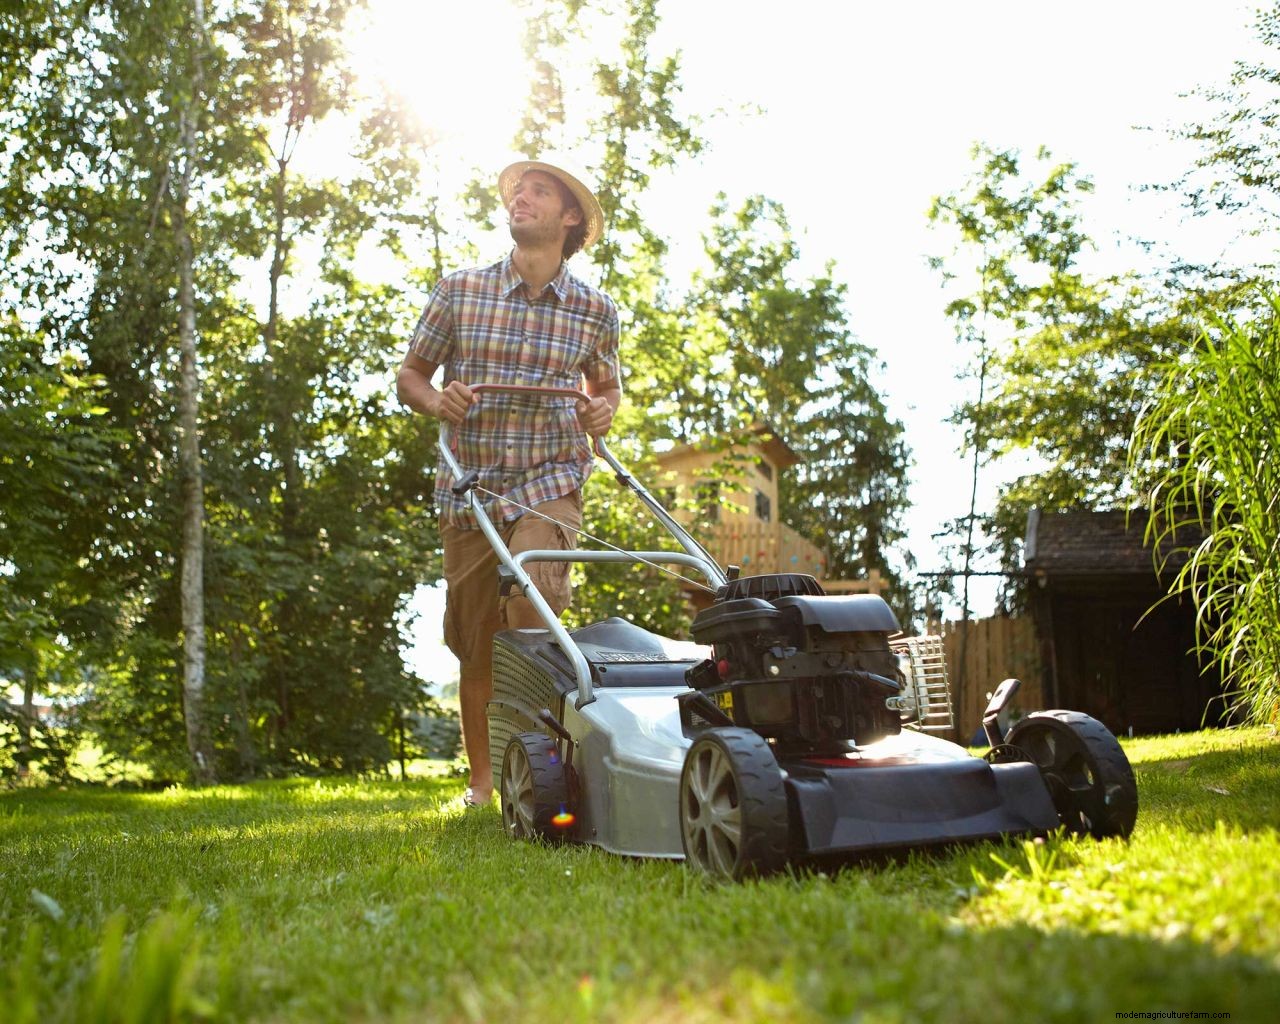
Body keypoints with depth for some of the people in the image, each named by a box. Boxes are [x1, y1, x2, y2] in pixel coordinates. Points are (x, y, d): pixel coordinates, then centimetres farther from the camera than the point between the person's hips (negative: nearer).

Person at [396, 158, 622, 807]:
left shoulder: (595, 310, 4)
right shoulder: (459, 291, 3)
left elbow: (607, 384, 21)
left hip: (550, 484, -1)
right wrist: (436, 401, -12)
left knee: (532, 611, -25)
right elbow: (409, 376, 10)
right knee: (475, 644, 6)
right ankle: (481, 780, 23)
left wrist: (604, 411, -2)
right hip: (468, 487, 2)